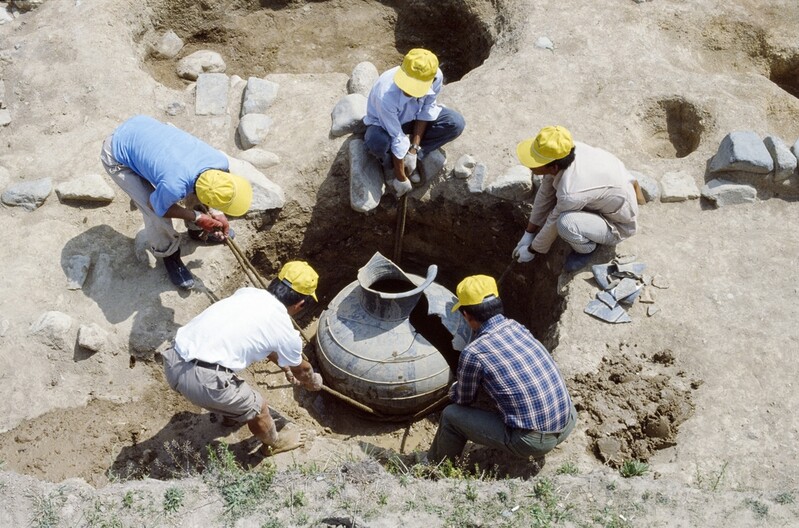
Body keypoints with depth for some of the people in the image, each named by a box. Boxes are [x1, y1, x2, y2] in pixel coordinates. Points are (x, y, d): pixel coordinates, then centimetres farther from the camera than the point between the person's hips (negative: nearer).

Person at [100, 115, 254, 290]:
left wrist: (214, 215, -3)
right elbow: (159, 208, -16)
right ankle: (169, 255, 18)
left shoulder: (219, 160, -24)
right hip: (117, 156, -6)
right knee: (157, 215, -13)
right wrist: (197, 217, -14)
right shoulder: (173, 186, -40)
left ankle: (197, 229, 36)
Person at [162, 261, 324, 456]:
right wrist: (314, 382, 46)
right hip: (202, 379, -7)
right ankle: (274, 443, 47)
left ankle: (233, 414, 61)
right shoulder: (285, 331, 1)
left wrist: (285, 366, 51)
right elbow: (302, 369, 22)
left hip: (172, 360, 7)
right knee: (257, 408, 20)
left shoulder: (247, 292, 17)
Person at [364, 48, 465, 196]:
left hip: (413, 117, 5)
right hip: (383, 124, -4)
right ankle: (392, 164, -3)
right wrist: (401, 178, -21)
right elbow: (397, 140, -32)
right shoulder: (386, 96, -41)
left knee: (456, 123, -16)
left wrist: (414, 148, -16)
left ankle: (411, 156, -2)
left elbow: (426, 110, -13)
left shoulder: (436, 76, -30)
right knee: (378, 143, -39)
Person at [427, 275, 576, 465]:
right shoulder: (517, 327, 6)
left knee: (451, 415, 8)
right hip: (568, 422, 6)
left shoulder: (473, 353, -13)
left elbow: (464, 402, 5)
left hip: (533, 441, -6)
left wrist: (454, 388, 29)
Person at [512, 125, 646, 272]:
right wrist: (528, 234, 3)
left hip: (617, 225, -7)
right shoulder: (562, 153, -19)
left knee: (565, 223, -35)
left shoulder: (570, 194, -39)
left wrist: (532, 250, -3)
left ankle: (587, 248, -1)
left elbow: (552, 225, -21)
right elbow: (545, 195, -5)